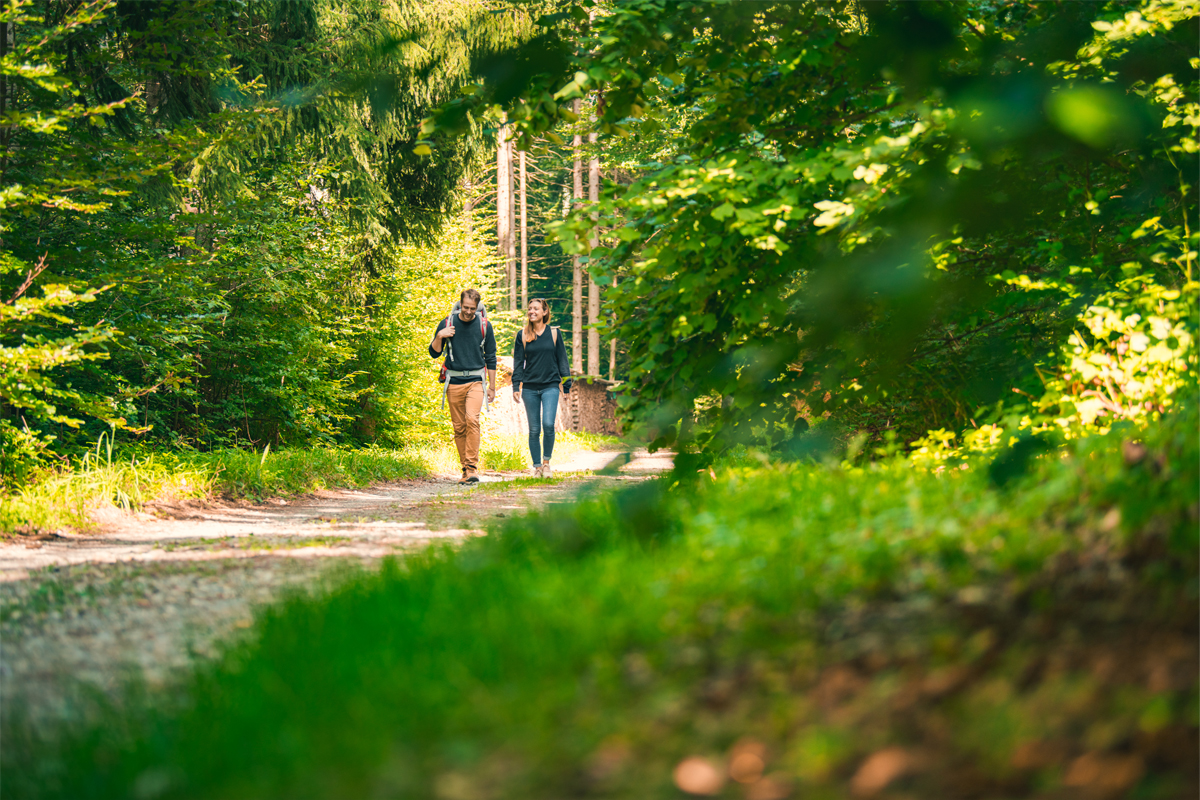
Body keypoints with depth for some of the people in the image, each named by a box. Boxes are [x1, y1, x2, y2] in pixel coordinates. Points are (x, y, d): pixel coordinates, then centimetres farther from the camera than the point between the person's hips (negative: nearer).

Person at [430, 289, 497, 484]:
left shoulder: (484, 326, 3)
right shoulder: (447, 323, 4)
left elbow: (491, 359, 9)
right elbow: (434, 353, 8)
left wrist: (492, 387, 9)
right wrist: (439, 337, -12)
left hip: (475, 381, -2)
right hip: (454, 382, 2)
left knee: (472, 419, -21)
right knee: (459, 427, 3)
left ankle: (472, 467, -21)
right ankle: (465, 468, 12)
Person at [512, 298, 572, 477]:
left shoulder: (554, 333, 5)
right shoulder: (522, 335, 6)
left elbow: (562, 360, 9)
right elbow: (518, 362, 8)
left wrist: (567, 385, 6)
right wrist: (516, 387, 0)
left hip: (550, 386, -1)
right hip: (529, 387, 1)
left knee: (548, 425, -16)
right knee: (534, 430, 2)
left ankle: (546, 461, 3)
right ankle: (537, 467, 12)